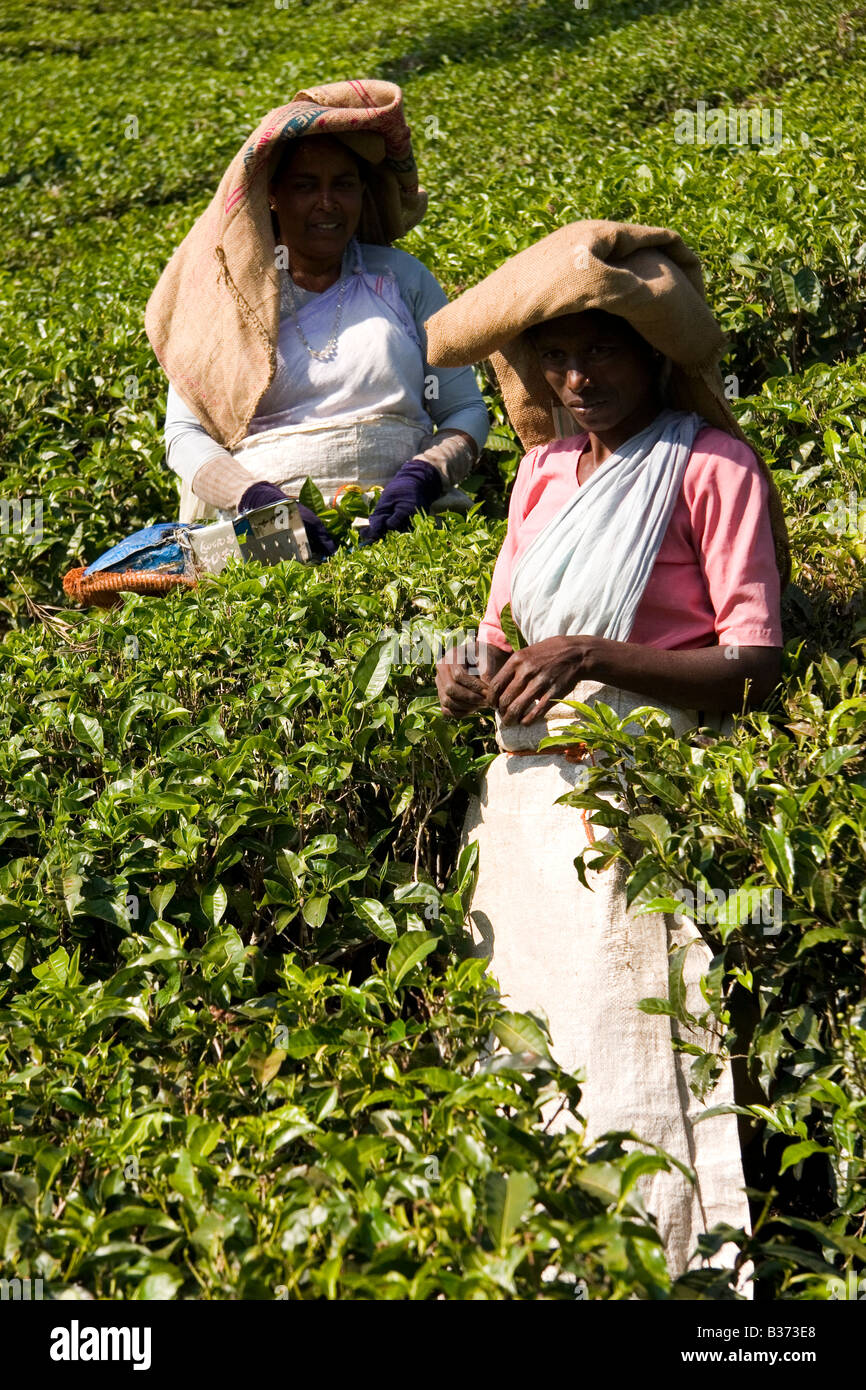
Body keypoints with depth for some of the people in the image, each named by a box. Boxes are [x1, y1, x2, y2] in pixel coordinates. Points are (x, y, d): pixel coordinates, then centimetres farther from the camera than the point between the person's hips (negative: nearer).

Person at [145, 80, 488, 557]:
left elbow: (466, 410, 15)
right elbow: (184, 433, 6)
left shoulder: (403, 277, 17)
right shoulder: (229, 289, 12)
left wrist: (422, 477, -7)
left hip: (398, 521, 1)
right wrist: (257, 498, -14)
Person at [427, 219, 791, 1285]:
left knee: (638, 1070, -7)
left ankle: (673, 1266, 9)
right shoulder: (544, 467, 13)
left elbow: (754, 671, -11)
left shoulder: (713, 466, -7)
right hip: (526, 797, 6)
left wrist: (591, 657, -21)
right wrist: (473, 674, 0)